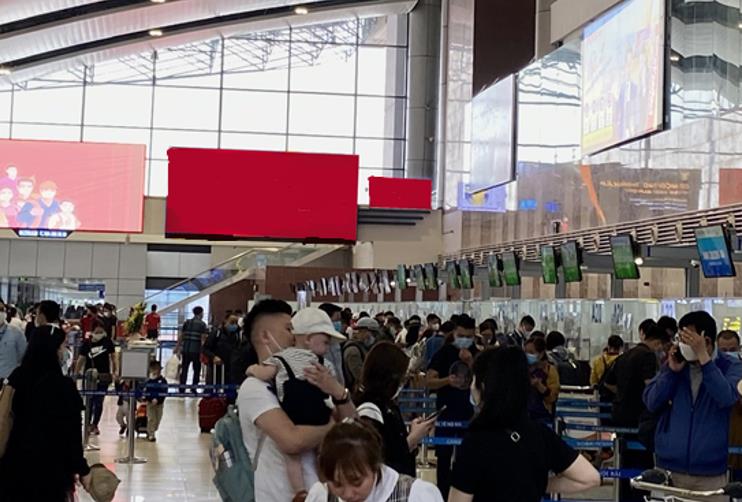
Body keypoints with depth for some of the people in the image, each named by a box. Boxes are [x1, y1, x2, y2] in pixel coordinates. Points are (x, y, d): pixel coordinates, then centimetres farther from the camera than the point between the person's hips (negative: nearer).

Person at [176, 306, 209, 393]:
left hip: (185, 349, 3)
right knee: (196, 370, 9)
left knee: (184, 369, 8)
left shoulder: (186, 323, 9)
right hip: (196, 350, -3)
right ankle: (194, 388, 5)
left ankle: (182, 388, 5)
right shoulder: (202, 324, -3)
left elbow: (180, 337, 8)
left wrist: (177, 348, 15)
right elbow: (203, 339, -9)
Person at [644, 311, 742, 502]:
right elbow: (651, 403, 0)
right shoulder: (674, 364, 7)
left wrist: (703, 357, -22)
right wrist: (671, 371, -10)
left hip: (710, 473, -2)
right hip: (669, 468, 3)